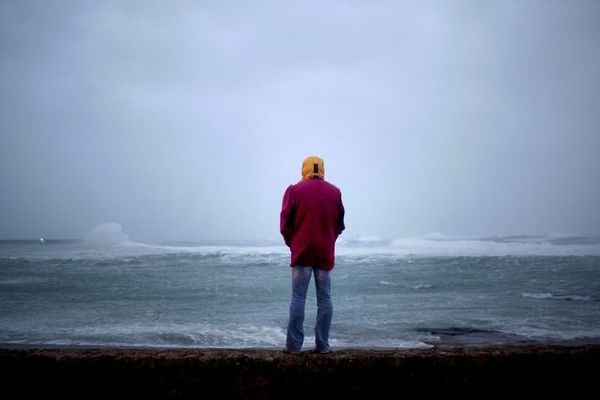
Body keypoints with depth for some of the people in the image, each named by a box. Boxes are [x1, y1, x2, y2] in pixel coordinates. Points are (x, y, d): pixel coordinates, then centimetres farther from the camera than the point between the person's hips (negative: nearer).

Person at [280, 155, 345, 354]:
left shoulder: (294, 190, -2)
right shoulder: (335, 192, 5)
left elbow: (285, 223, -2)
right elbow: (340, 224, 10)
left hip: (302, 252, -2)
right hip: (326, 253, 2)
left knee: (298, 298, 0)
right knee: (324, 299, 6)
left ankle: (294, 345, -1)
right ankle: (322, 344, 6)